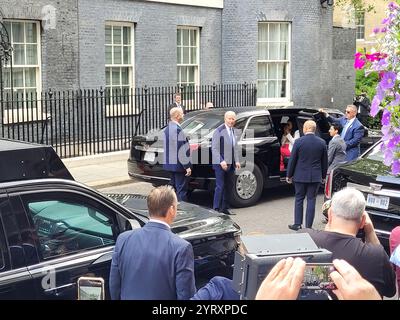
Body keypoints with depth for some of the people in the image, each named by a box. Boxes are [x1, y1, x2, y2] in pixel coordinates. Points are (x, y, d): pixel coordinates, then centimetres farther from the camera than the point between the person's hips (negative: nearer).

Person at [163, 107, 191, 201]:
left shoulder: (167, 129, 10)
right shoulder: (177, 129, -20)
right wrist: (187, 166, -19)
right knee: (181, 189, -4)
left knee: (173, 187, 18)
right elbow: (181, 150, -22)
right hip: (178, 165, -10)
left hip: (170, 164, 10)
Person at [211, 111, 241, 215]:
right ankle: (216, 208, -3)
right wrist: (221, 161, -21)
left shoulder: (233, 131, 14)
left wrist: (237, 161, 8)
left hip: (230, 164, 7)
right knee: (220, 186, -7)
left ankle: (224, 208, 19)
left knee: (228, 187, 11)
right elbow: (214, 148, -13)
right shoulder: (219, 131, -9)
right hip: (220, 164, -7)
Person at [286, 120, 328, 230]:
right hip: (316, 177, 2)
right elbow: (325, 162, 6)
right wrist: (323, 176, 17)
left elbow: (292, 160, -5)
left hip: (300, 176, -2)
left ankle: (297, 224, 13)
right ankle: (308, 226, 8)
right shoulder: (322, 143, -1)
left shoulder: (299, 141, -10)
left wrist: (289, 175, 4)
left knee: (299, 199, 11)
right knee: (311, 200, 6)